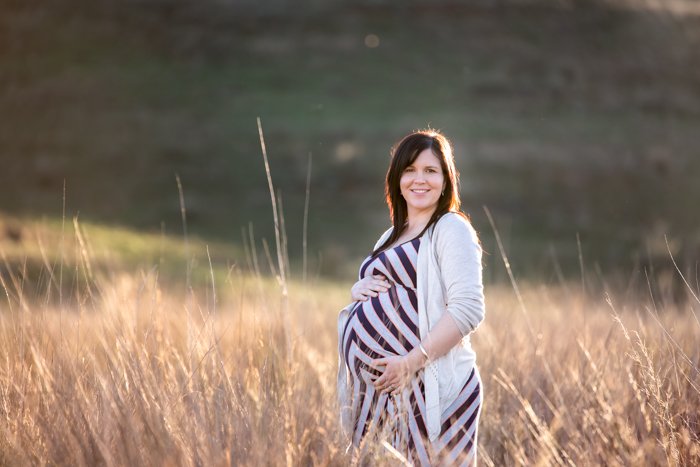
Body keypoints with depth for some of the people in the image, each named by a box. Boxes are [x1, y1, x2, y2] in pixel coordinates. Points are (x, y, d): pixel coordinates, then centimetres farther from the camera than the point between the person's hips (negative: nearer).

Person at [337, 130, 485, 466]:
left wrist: (412, 362, -21)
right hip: (380, 388, 8)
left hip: (425, 387, -8)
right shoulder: (392, 236, 20)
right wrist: (358, 290, 6)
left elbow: (468, 309, -16)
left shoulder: (451, 228, -5)